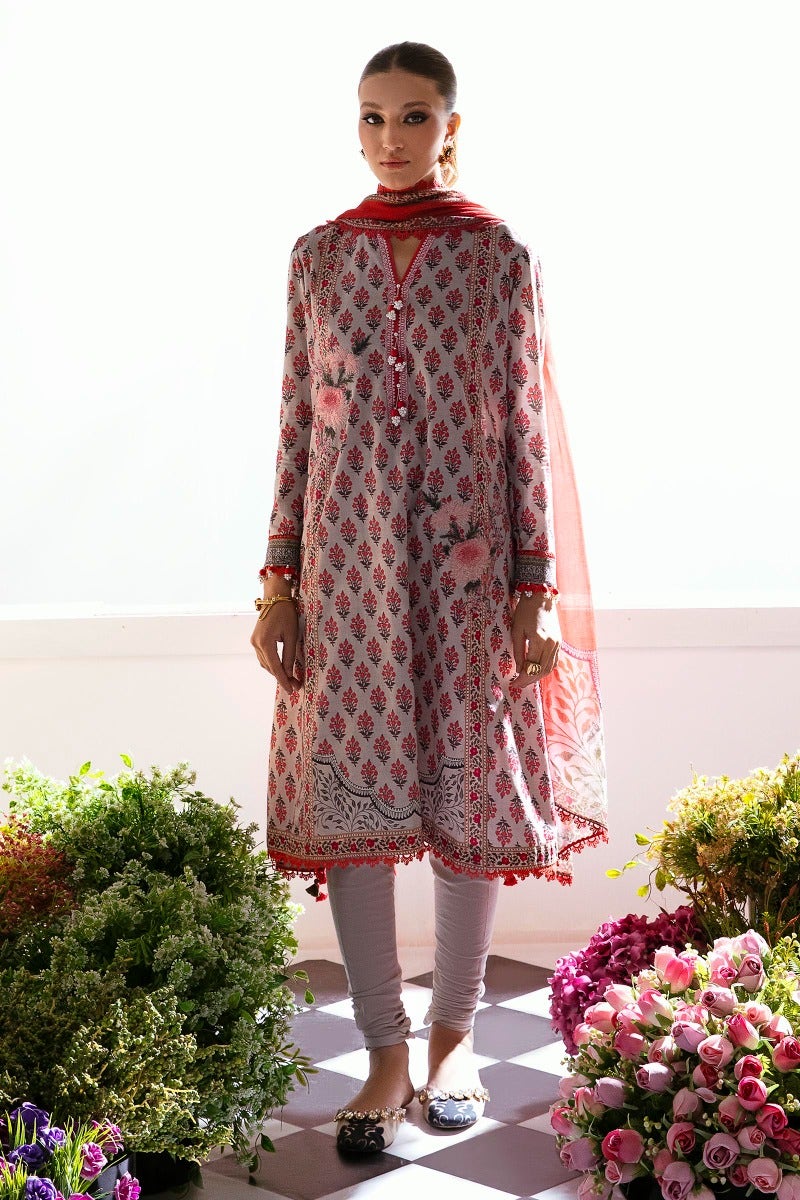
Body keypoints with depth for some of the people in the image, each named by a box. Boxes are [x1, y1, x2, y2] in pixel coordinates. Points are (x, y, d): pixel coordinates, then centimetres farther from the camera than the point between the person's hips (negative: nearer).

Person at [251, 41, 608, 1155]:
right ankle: (385, 1054, 9)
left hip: (465, 561, -1)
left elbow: (526, 425, 0)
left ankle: (454, 1034, 21)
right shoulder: (321, 255, 8)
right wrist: (279, 579, 3)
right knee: (350, 795, -1)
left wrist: (537, 588, -4)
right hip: (348, 560, 2)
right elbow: (298, 423, 8)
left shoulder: (499, 255, 2)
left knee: (468, 789, 4)